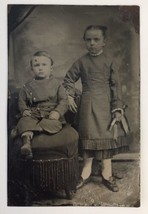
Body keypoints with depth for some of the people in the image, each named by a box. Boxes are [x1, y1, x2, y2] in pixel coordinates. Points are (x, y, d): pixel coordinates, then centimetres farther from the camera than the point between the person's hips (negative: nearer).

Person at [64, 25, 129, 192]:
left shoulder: (110, 61, -2)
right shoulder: (81, 61, 1)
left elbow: (116, 85, -3)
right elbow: (69, 78, 12)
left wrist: (117, 108, -6)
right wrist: (69, 97, 2)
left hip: (105, 105, -1)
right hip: (87, 105, 1)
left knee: (106, 138, 6)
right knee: (88, 138, 8)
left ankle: (107, 174, 20)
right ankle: (86, 172, 23)